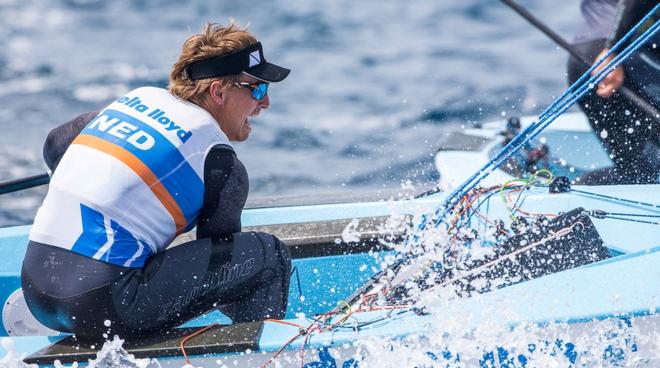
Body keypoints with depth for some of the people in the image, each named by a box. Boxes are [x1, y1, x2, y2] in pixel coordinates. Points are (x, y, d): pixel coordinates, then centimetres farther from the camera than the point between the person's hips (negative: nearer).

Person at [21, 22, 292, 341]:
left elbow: (54, 147, 30)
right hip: (102, 307, -8)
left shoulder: (138, 98, 15)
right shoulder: (220, 162, -3)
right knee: (268, 254, -6)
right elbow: (221, 264, 6)